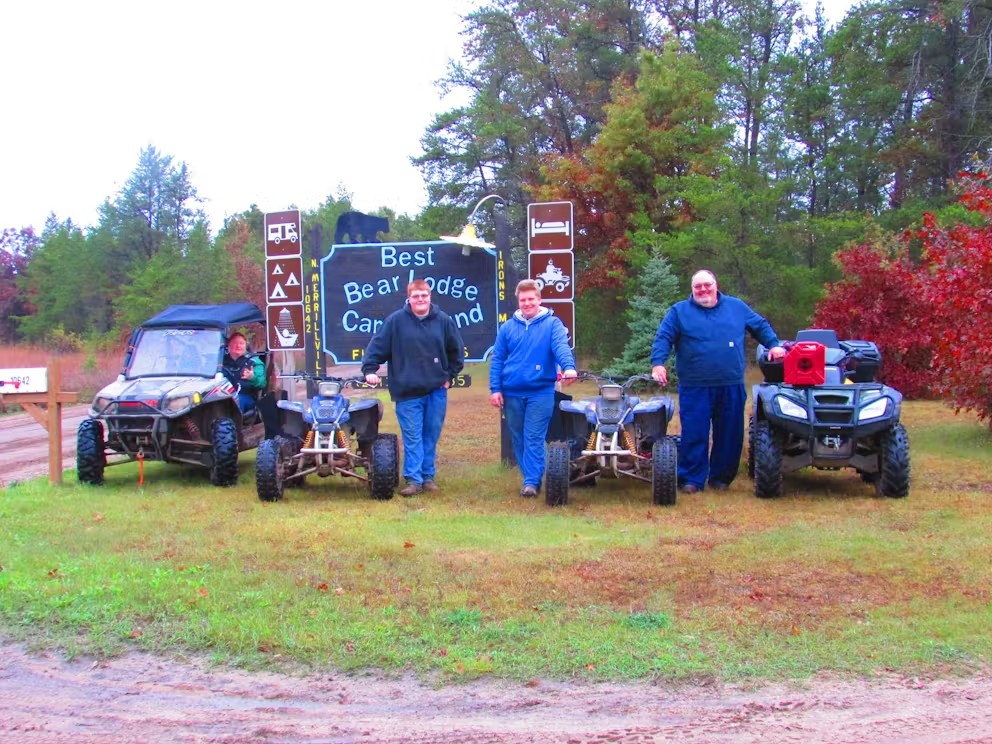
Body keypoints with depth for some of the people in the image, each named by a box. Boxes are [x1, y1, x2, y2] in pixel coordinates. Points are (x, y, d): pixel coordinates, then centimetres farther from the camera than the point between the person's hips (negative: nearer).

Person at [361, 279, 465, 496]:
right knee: (412, 437, -1)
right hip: (407, 391, -2)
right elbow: (377, 346, -2)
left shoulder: (443, 320, 2)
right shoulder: (396, 320, -4)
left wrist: (450, 375, 9)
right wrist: (369, 369, -11)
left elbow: (457, 350, 12)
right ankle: (413, 479, 3)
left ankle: (428, 476, 19)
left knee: (432, 435, 9)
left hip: (436, 389, 2)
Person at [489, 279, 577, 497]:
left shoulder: (552, 324, -1)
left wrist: (568, 367, -36)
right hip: (512, 393, 4)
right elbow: (497, 360, 8)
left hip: (541, 391, -4)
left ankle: (531, 481, -2)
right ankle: (531, 477, 24)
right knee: (518, 439, 11)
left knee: (534, 439, -6)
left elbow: (561, 346, -17)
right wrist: (495, 388, 0)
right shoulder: (507, 328, 8)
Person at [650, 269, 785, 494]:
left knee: (730, 434, 6)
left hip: (731, 387, 2)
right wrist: (658, 362, -16)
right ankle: (692, 479, 5)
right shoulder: (679, 311, 6)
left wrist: (773, 344, 8)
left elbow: (760, 326, 21)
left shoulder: (736, 307, 13)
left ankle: (721, 477, 19)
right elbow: (663, 338, -1)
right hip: (695, 388, -2)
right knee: (694, 434, -3)